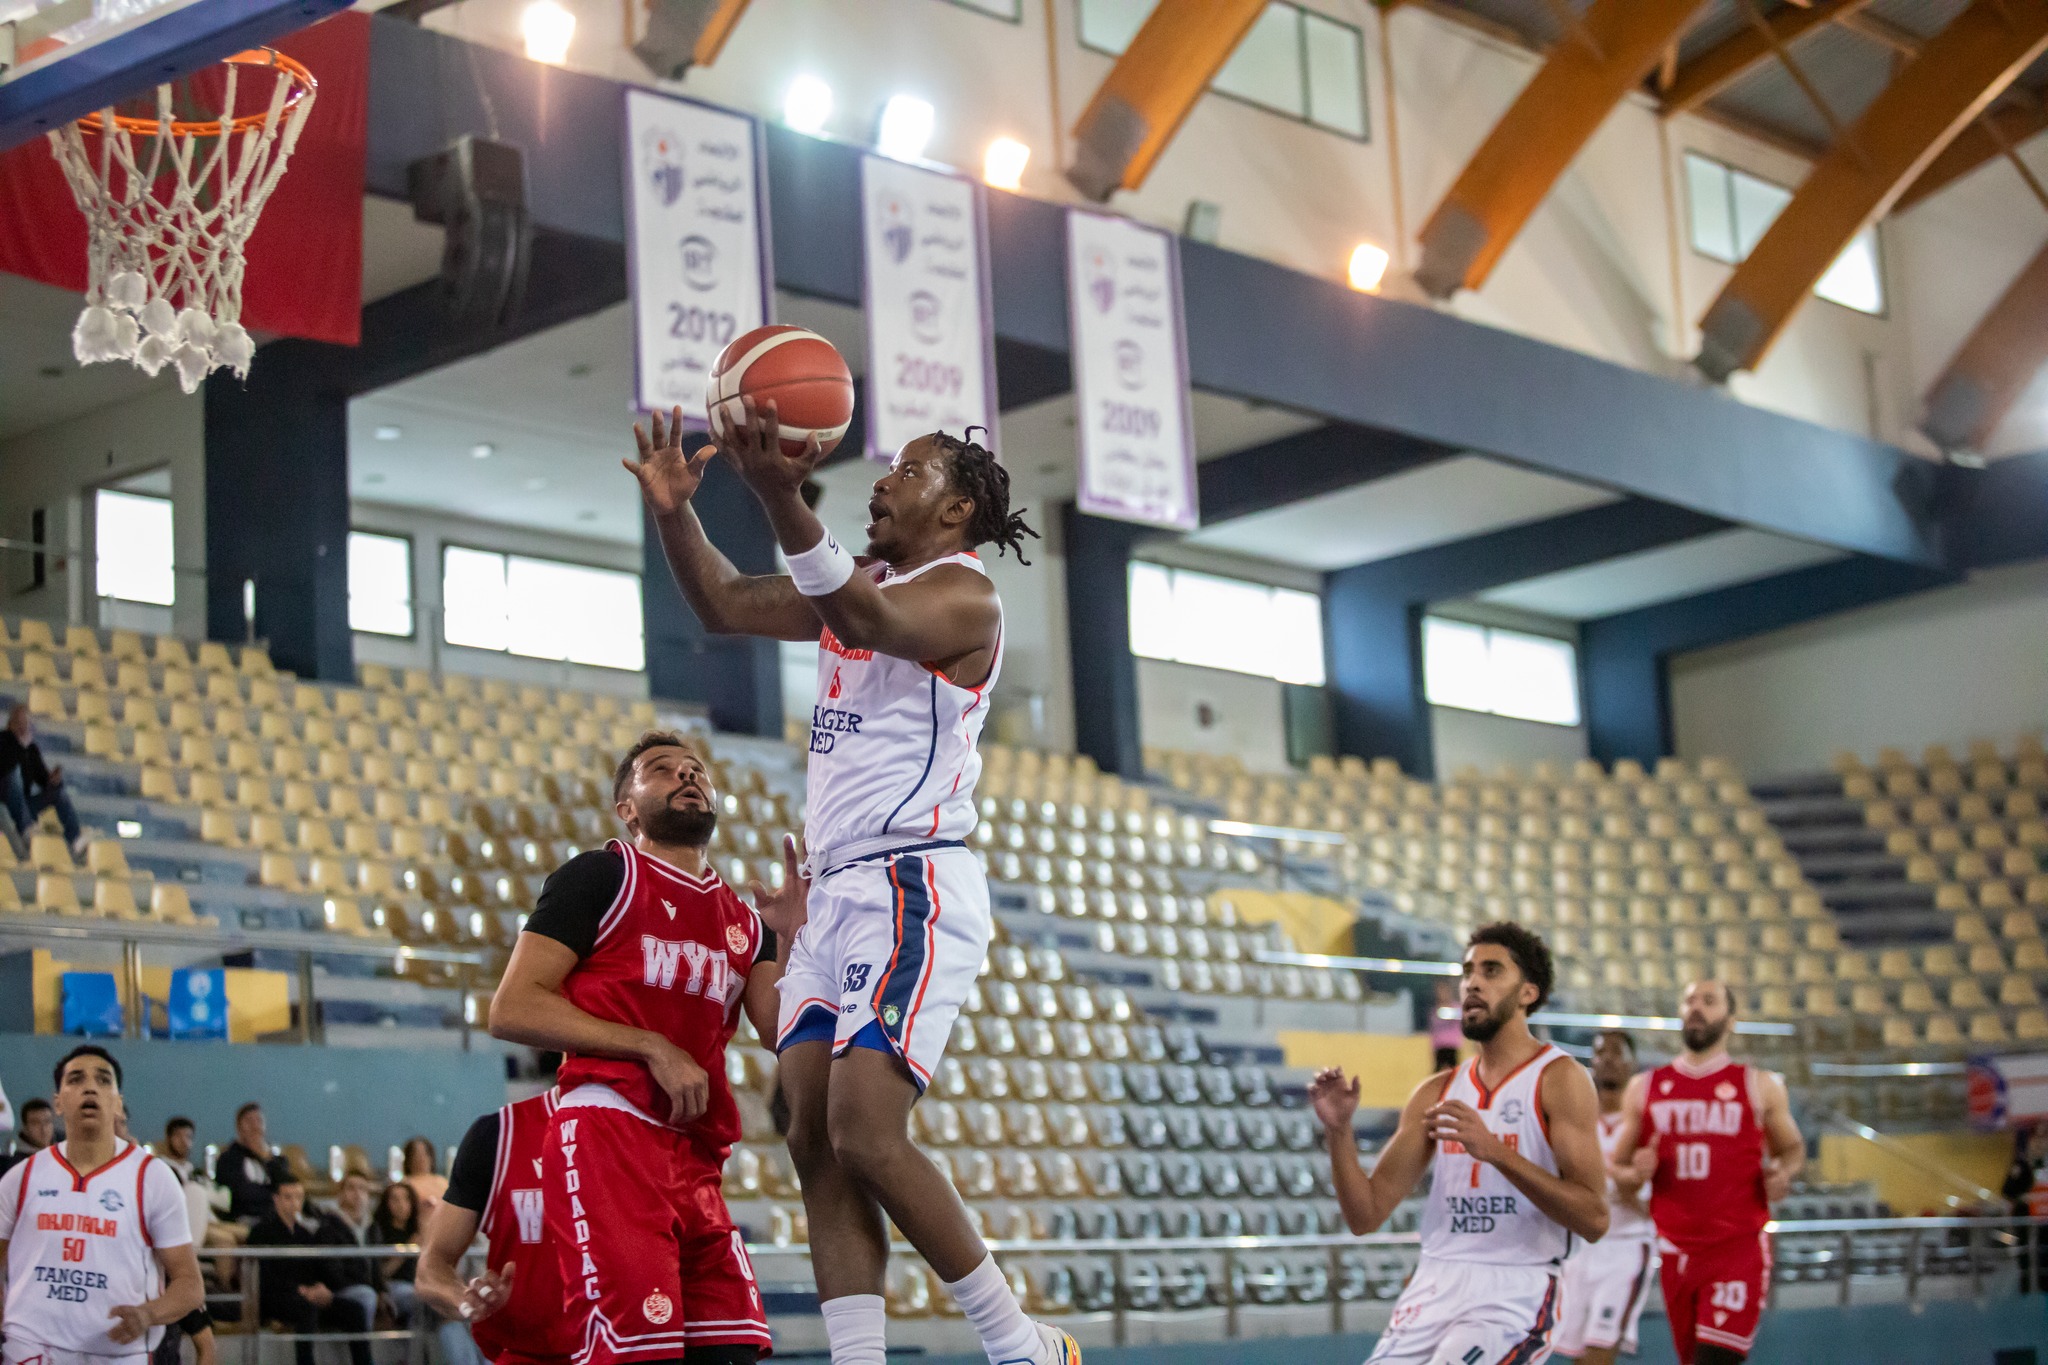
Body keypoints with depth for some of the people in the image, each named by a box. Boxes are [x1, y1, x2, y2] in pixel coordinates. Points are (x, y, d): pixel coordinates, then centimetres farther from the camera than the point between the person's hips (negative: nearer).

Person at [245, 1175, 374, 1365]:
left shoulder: (309, 1228, 16)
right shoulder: (263, 1230, 0)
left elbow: (325, 1268, 16)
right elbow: (265, 1276, -9)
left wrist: (323, 1288, -7)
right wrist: (302, 1291, -19)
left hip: (309, 1295, 5)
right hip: (275, 1299, -5)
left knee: (354, 1307, -18)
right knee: (307, 1307, -37)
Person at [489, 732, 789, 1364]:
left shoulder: (744, 923, 21)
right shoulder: (602, 875, 3)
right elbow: (512, 1009, -6)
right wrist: (652, 1047, -10)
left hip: (697, 1161, 7)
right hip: (608, 1136, -7)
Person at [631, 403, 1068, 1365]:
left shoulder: (960, 592, -7)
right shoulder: (864, 582, 20)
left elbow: (870, 622, -28)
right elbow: (724, 605, 21)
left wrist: (781, 498, -42)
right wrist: (673, 511, 3)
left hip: (912, 889, -9)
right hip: (835, 891, 9)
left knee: (865, 1136, -18)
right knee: (816, 1148, 0)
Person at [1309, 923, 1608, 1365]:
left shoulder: (1558, 1080, -4)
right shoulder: (1436, 1093, 13)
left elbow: (1593, 1219, -14)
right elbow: (1366, 1215, 11)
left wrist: (1495, 1150, -23)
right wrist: (1340, 1133, -6)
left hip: (1515, 1292, -6)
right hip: (1435, 1285, 6)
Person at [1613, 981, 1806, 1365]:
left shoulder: (1760, 1087, 5)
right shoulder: (1645, 1088, 10)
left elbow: (1792, 1146, 17)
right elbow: (1616, 1166, 16)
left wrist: (1784, 1171, -7)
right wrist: (1636, 1171, -8)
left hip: (1738, 1247, -3)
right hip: (1675, 1250, 3)